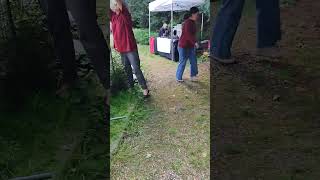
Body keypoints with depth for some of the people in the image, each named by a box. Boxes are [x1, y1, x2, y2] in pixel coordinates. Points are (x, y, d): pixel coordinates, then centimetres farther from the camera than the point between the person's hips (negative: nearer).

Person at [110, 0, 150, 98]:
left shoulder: (125, 15, -9)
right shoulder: (113, 16, 10)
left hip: (130, 48, -7)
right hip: (121, 49, 7)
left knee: (136, 70, -6)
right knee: (127, 70, 15)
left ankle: (145, 89, 0)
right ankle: (131, 87, 28)